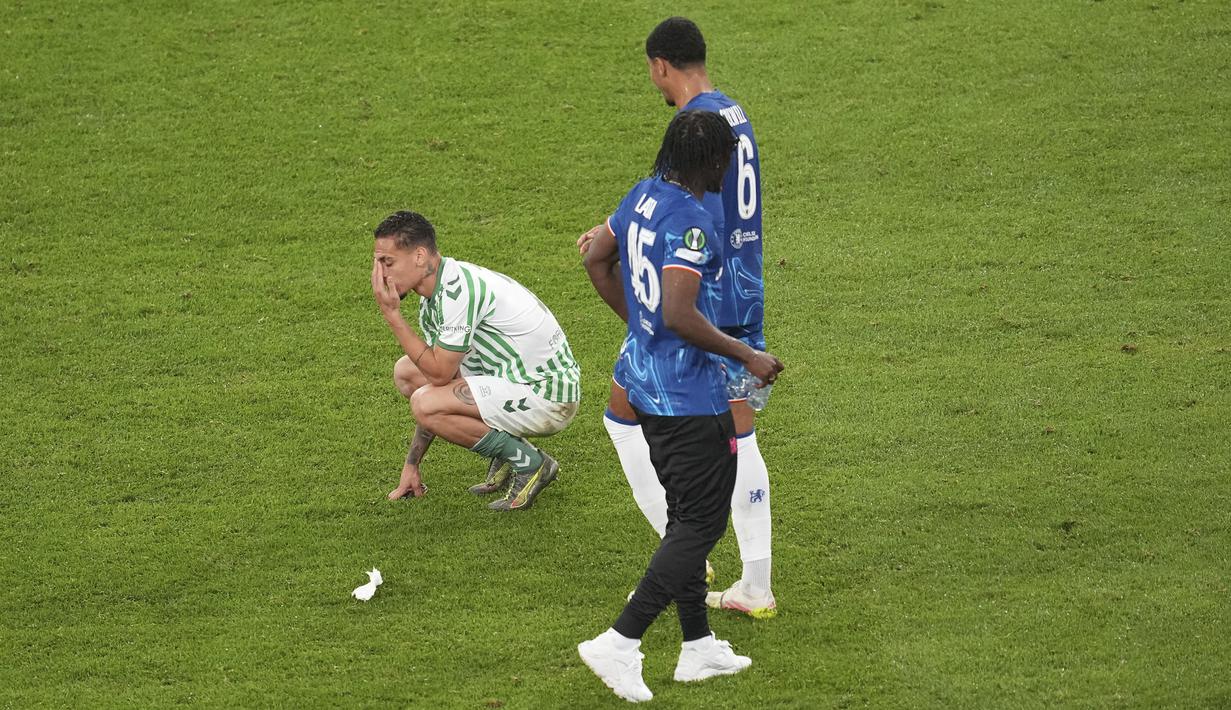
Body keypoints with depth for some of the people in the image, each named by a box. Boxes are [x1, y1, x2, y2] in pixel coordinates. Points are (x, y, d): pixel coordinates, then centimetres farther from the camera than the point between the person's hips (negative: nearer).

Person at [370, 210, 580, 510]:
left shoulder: (459, 290, -25)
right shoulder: (431, 298, 7)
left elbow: (439, 373, -22)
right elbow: (435, 372, 12)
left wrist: (392, 315, -17)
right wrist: (411, 465, 13)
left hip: (547, 395, -10)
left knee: (427, 403, -23)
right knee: (407, 371, 11)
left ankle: (529, 463, -6)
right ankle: (506, 453, 12)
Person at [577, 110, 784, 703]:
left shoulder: (643, 196, 6)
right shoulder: (689, 220, -22)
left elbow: (597, 260, 21)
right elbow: (679, 315, -28)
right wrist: (747, 356, -17)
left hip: (646, 383, 10)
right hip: (689, 398, -10)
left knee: (688, 514, 18)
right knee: (701, 523, -2)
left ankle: (698, 646, 25)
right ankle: (620, 643, -5)